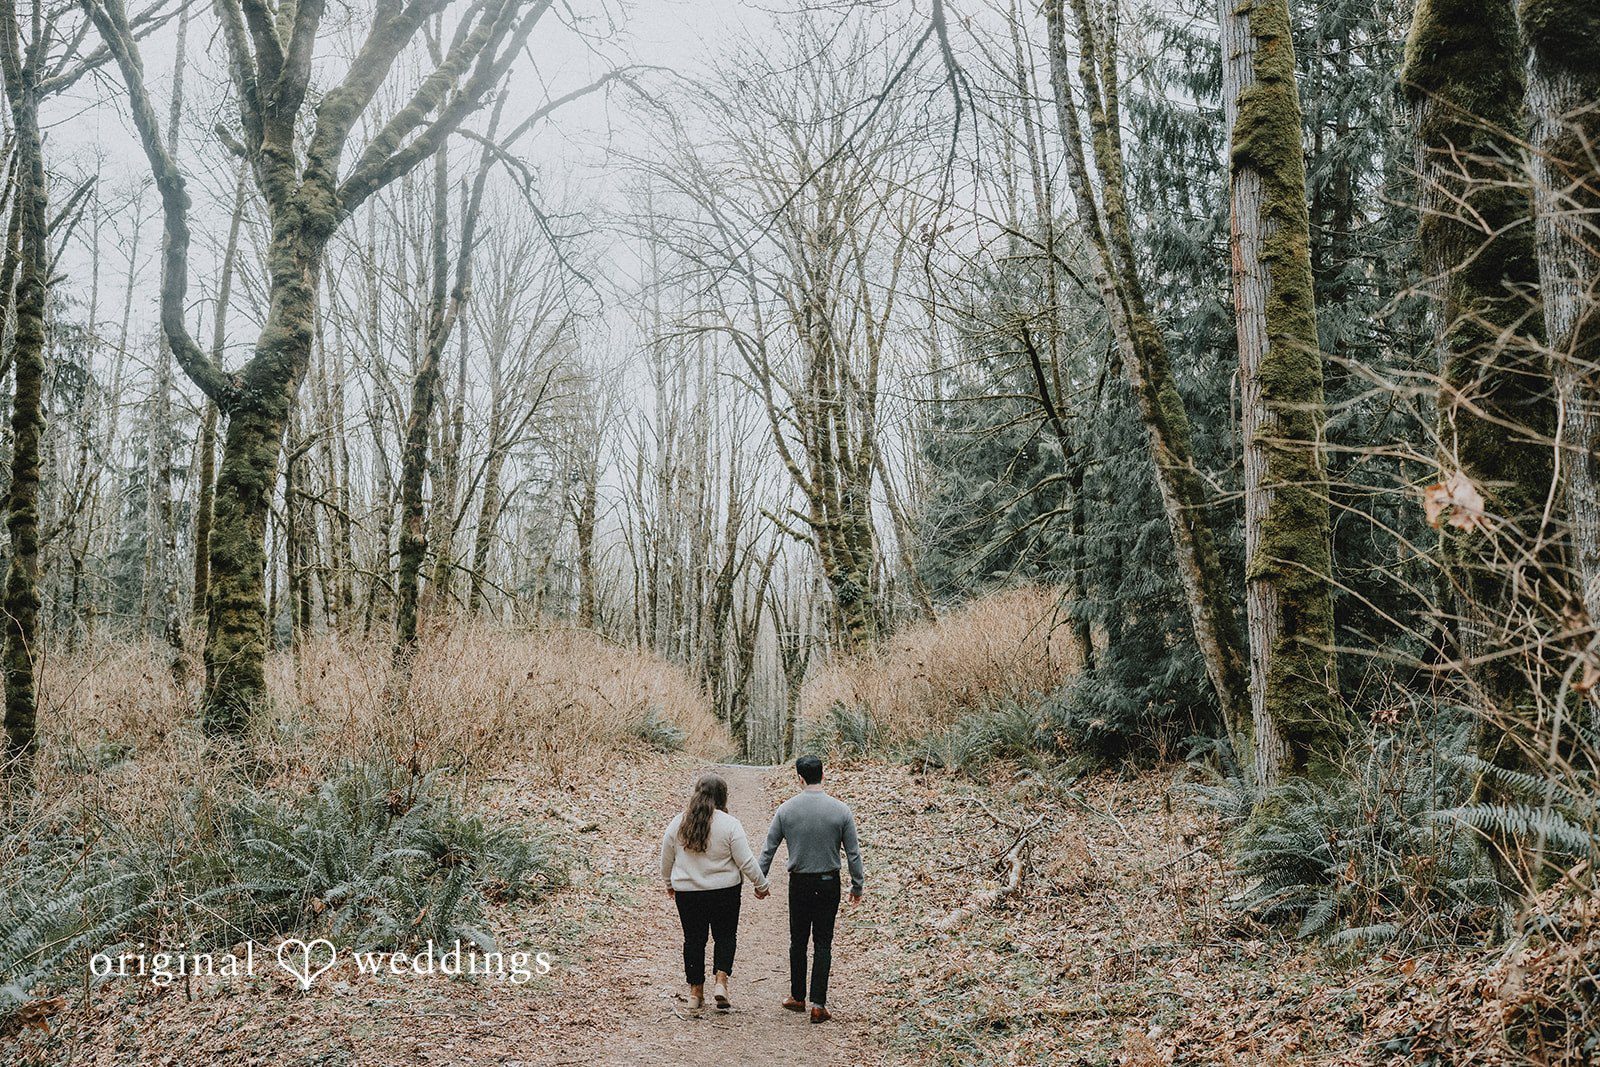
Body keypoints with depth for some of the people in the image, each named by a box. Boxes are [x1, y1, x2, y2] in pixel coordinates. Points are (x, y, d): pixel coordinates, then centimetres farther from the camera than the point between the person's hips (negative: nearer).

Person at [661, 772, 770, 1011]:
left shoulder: (678, 822, -3)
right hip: (724, 892, -2)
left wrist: (669, 884, 23)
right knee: (725, 935, 14)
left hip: (687, 892, 2)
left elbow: (666, 859, 7)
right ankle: (721, 980, 0)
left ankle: (695, 991, 18)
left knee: (693, 938, 13)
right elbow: (746, 861, -9)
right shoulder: (729, 824, -12)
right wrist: (761, 885, 4)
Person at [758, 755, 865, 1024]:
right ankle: (818, 1004, 1)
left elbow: (769, 848, 1)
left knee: (798, 941, 14)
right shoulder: (841, 810, -7)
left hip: (799, 883, 1)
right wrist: (858, 885, 8)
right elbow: (853, 853, -3)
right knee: (823, 944, 5)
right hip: (829, 883, 0)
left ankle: (797, 997, 22)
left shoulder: (786, 809, -5)